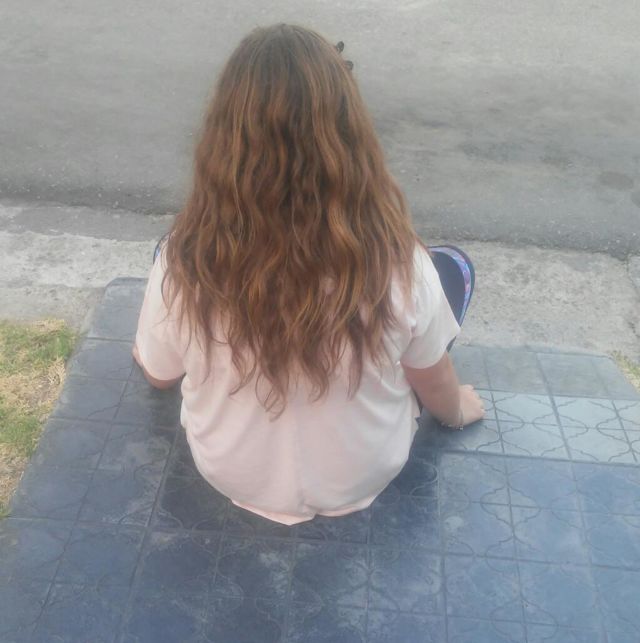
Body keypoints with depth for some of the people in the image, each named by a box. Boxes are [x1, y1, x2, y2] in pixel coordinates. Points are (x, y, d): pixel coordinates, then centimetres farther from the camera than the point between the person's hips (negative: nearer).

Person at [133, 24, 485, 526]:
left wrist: (144, 349, 19)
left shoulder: (187, 261, -28)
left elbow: (159, 374, -6)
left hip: (227, 473, 1)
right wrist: (458, 411, 15)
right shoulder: (398, 263, -30)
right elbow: (437, 390, -10)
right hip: (362, 479, 0)